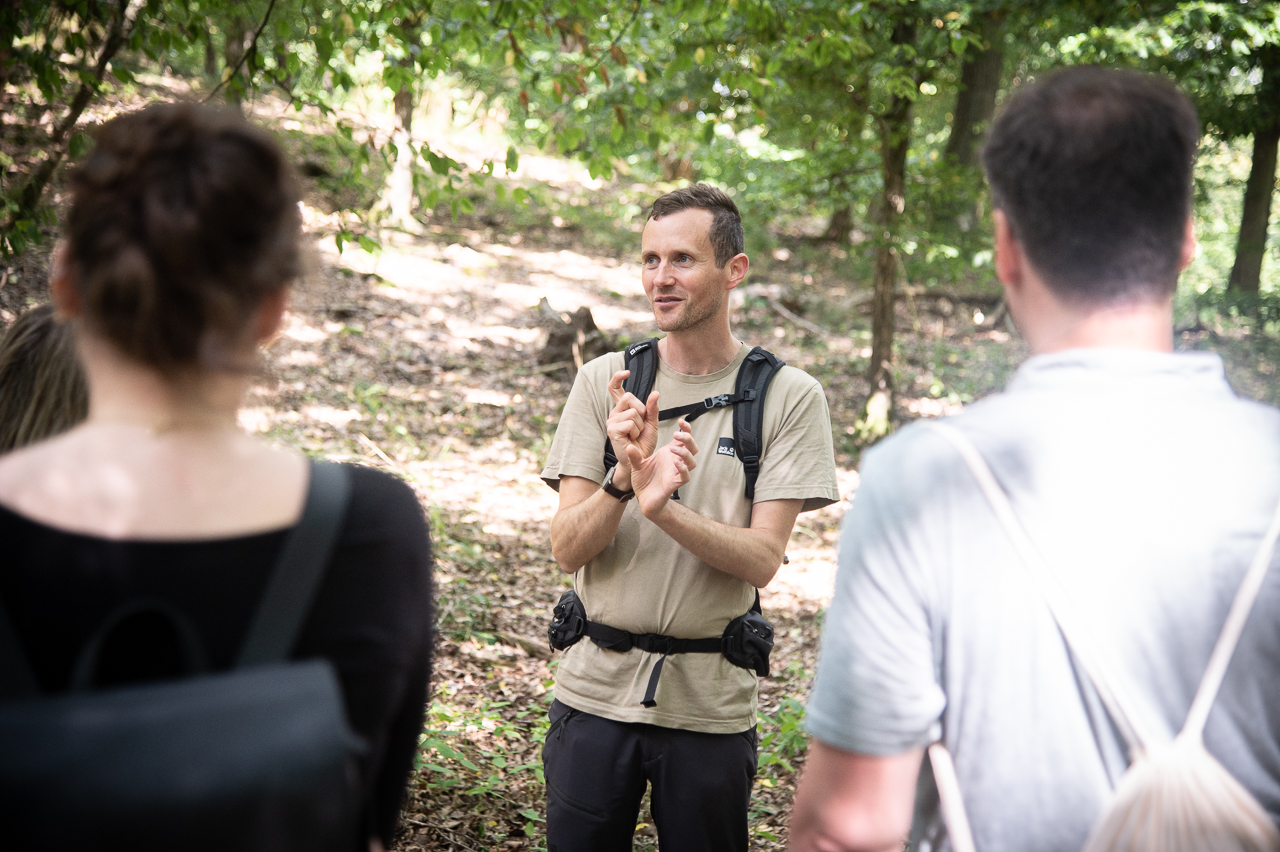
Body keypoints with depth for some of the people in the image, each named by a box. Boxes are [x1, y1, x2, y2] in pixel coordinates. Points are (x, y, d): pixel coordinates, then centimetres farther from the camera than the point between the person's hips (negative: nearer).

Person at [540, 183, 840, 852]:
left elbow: (761, 560, -12)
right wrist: (622, 483, -25)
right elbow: (567, 549, -5)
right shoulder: (604, 381, 1)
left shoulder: (788, 396, -5)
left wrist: (664, 507, -28)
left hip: (711, 701, -1)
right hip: (596, 688, 2)